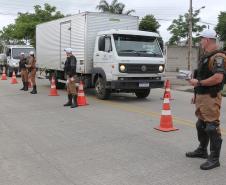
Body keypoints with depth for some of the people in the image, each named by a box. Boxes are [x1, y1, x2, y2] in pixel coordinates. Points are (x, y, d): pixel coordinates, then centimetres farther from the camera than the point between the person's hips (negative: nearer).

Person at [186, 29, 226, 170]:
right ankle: (202, 150, 35)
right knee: (201, 125, 19)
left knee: (212, 127, -6)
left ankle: (214, 159, 3)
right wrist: (196, 93, 22)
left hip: (211, 98, -11)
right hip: (201, 96, 11)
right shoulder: (206, 56, 17)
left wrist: (198, 83, -18)